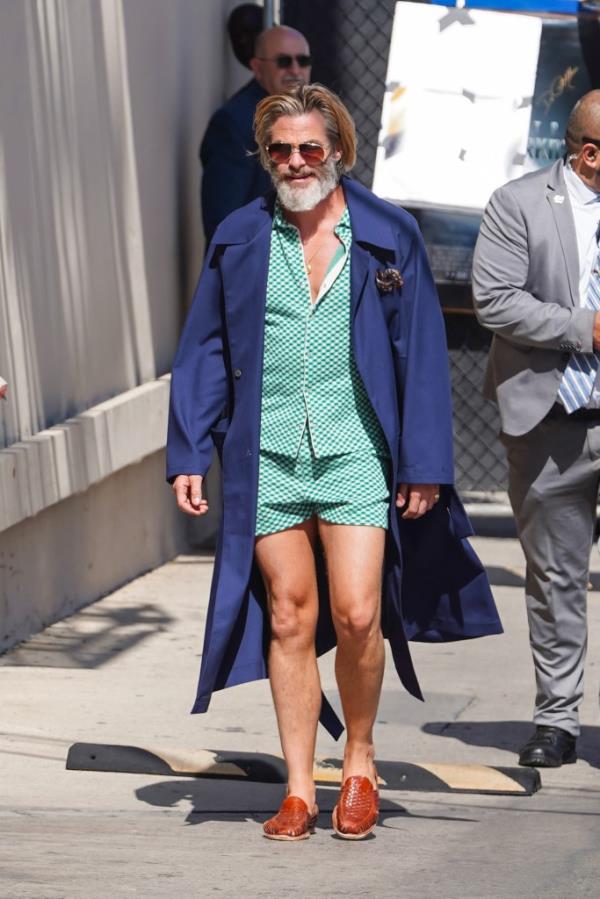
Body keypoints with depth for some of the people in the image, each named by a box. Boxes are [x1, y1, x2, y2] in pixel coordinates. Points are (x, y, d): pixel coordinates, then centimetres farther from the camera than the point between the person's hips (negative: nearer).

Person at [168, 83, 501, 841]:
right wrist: (188, 454, 5)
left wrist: (425, 464, -1)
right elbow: (204, 351, 11)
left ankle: (359, 759, 13)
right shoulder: (239, 240, 8)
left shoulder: (387, 236, 4)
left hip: (355, 452, -2)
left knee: (356, 615, -10)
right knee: (289, 619, 3)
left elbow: (422, 352, 4)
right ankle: (298, 789, 10)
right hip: (267, 457, 2)